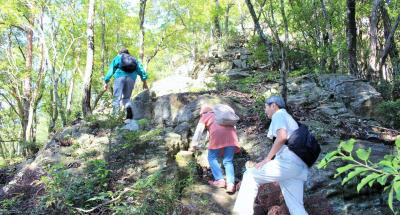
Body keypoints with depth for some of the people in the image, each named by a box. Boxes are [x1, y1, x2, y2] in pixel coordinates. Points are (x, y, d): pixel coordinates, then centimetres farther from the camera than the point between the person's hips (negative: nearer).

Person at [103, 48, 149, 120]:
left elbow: (111, 70, 16)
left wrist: (106, 82, 17)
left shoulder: (117, 58, 24)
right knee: (126, 98, 13)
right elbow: (141, 69, 15)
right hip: (131, 78, 2)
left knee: (117, 98, -4)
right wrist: (144, 82, 9)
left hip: (120, 77, -2)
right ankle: (129, 108, -18)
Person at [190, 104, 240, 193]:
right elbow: (233, 126, 35)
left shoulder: (205, 116, 25)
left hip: (218, 134, -4)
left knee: (212, 158, 8)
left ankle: (220, 180, -6)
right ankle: (231, 184, -11)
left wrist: (194, 144, 15)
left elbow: (198, 130, 15)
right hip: (230, 133, 4)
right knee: (228, 161, 5)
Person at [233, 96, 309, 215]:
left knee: (250, 175, 0)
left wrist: (267, 159, -13)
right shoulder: (289, 118, 31)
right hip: (300, 166, 9)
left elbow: (282, 136, -15)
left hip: (288, 162, -9)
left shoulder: (278, 114, 4)